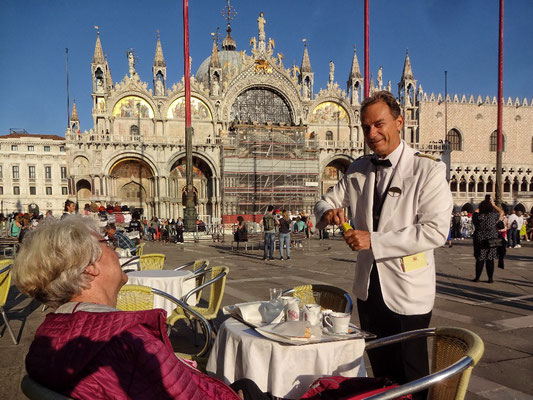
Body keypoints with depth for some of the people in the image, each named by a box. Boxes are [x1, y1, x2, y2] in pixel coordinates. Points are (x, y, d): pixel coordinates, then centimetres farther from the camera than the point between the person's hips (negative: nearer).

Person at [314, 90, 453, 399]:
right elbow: (327, 201, 12)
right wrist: (327, 211, -12)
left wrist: (374, 241, -25)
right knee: (380, 371, 21)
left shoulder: (428, 170, -12)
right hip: (369, 287, 5)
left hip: (407, 292, -5)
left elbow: (436, 230, -20)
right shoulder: (359, 169, 6)